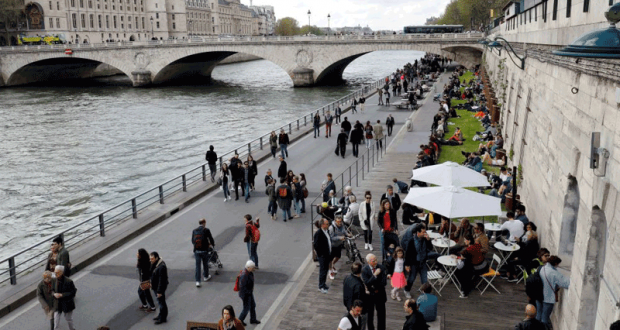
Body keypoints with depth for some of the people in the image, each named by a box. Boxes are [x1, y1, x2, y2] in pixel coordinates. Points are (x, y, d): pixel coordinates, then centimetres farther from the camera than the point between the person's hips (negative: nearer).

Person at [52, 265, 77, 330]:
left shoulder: (68, 281, -20)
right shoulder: (54, 281, -5)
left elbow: (73, 292, -16)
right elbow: (52, 290, 8)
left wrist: (62, 295, -25)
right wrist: (54, 294, -16)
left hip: (67, 304, -3)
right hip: (57, 304, 3)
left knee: (69, 319, 16)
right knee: (56, 319, 4)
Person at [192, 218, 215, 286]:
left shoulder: (194, 231, 3)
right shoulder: (206, 230, -8)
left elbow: (192, 241, 11)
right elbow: (211, 239, -3)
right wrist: (212, 245, 17)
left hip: (196, 251, 3)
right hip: (204, 250, -2)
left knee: (197, 266, 6)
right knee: (205, 264, 18)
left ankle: (197, 281, 2)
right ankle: (206, 277, 36)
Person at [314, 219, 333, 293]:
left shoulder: (326, 231, 5)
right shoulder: (318, 233, -21)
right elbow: (316, 245, -21)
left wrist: (330, 253, 14)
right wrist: (320, 254, -16)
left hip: (327, 254, 8)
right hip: (322, 255, -8)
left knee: (326, 269, 17)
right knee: (323, 270, 0)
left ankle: (323, 284, 32)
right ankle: (321, 287, 11)